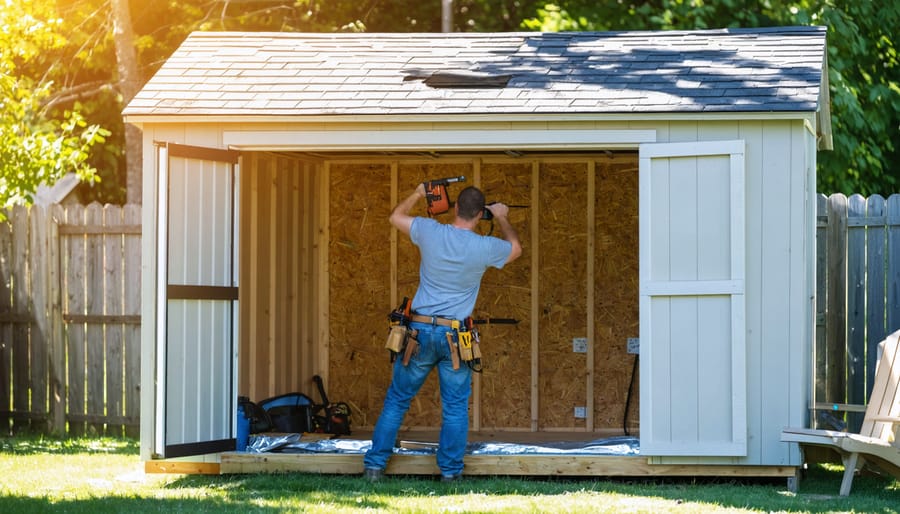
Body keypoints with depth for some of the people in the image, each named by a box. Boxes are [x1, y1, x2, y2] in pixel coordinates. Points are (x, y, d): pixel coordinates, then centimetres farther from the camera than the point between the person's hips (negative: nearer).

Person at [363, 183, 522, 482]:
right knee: (456, 407, 10)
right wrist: (502, 220, 31)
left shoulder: (430, 232, -7)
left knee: (397, 401, 11)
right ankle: (450, 471, 10)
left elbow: (396, 216, 14)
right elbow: (515, 247, 16)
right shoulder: (486, 247, -8)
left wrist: (418, 194, 29)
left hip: (420, 331, 1)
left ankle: (375, 466, 11)